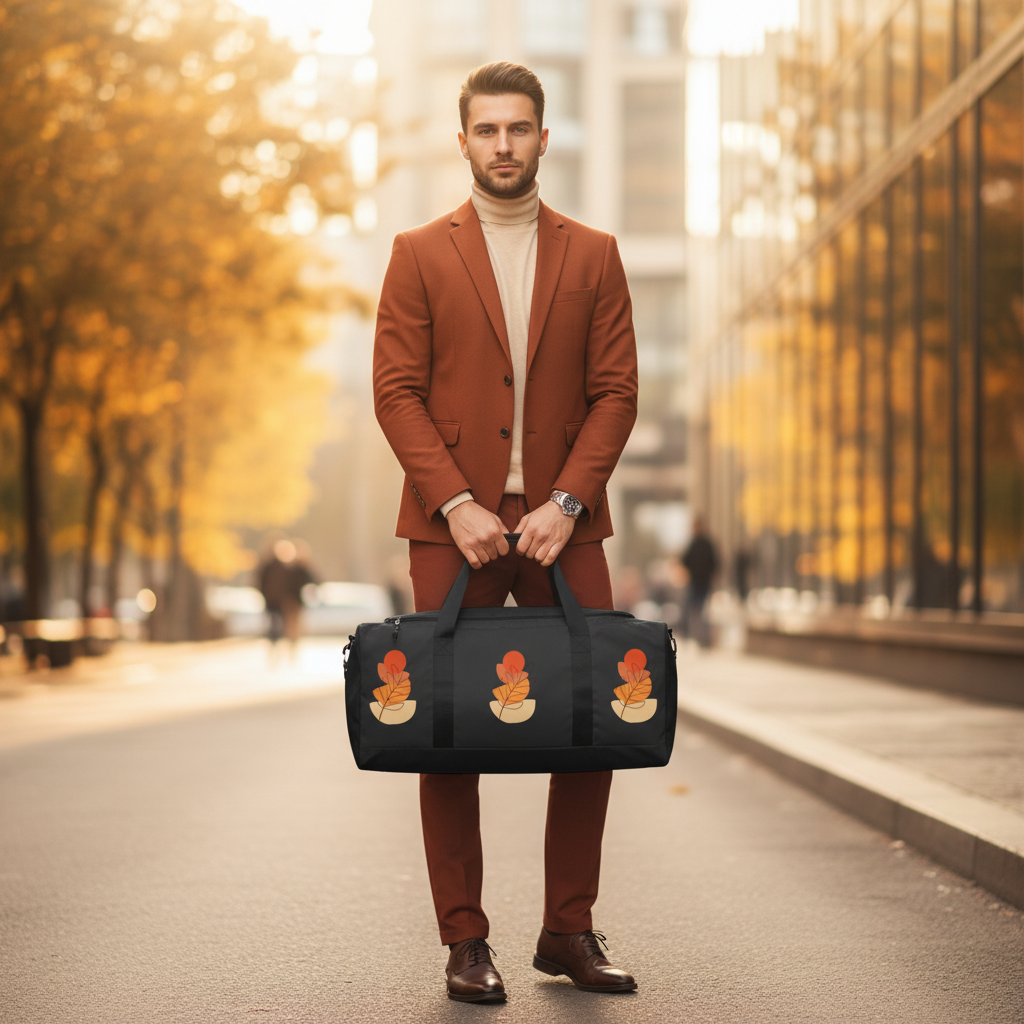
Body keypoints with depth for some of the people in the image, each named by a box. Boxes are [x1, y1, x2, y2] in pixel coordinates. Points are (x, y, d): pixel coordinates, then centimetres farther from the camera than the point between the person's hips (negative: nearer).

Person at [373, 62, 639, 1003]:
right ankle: (465, 942, 8)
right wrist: (457, 504, -12)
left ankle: (570, 932, 13)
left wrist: (565, 503, -9)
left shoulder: (593, 256, 10)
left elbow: (616, 391, 4)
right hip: (453, 526, -1)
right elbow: (396, 392, 0)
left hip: (563, 523, 2)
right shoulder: (421, 255, 6)